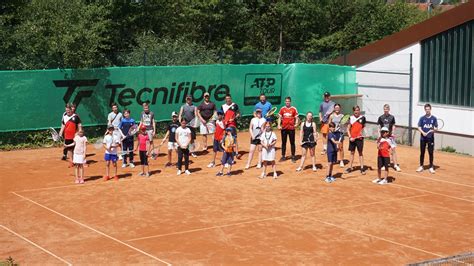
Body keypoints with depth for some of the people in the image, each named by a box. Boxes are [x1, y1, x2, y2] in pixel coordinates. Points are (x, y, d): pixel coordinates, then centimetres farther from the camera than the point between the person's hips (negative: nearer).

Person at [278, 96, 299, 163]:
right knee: (283, 142, 9)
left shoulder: (293, 109, 0)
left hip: (291, 128, -2)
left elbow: (296, 118, 2)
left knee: (292, 142, 3)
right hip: (284, 128, 2)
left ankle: (293, 157, 8)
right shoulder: (282, 109, 6)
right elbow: (280, 117, 9)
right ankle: (283, 156, 16)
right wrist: (279, 125, -4)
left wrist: (296, 123, -16)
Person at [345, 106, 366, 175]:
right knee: (352, 153, 10)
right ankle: (350, 167, 17)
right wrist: (350, 137, -9)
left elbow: (364, 127, 10)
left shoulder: (362, 118, -2)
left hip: (359, 138, -1)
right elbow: (348, 129, 1)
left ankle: (362, 168, 8)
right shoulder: (351, 118, -1)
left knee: (360, 153, 4)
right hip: (352, 138, 1)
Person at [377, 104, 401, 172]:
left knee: (393, 149, -7)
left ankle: (396, 165, -4)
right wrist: (379, 135, -2)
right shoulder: (381, 117, 3)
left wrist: (392, 132, -4)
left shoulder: (392, 117, 3)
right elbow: (379, 127, 7)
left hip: (390, 136, 0)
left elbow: (393, 126, 11)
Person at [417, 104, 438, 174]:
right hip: (423, 138, 1)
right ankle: (421, 166, 16)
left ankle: (431, 167, 8)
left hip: (431, 138, -1)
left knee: (431, 153, 1)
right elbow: (419, 127, 1)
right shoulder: (422, 118, 4)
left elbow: (436, 128, 3)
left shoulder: (434, 118, 3)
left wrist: (434, 130, -19)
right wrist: (423, 132, -17)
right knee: (422, 152, 7)